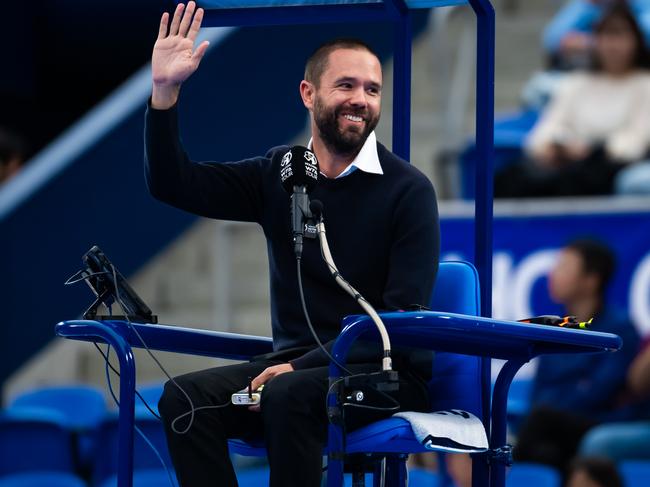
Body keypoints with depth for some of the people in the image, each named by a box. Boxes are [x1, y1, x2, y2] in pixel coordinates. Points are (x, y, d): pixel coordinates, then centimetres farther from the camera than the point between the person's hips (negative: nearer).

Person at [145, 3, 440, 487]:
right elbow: (172, 184, 4)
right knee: (185, 396, -22)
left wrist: (302, 367, -21)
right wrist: (165, 91, -9)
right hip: (295, 363, 5)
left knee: (290, 396, -36)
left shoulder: (408, 189, -6)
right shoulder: (278, 175, 9)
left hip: (386, 374, -5)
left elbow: (402, 318, -13)